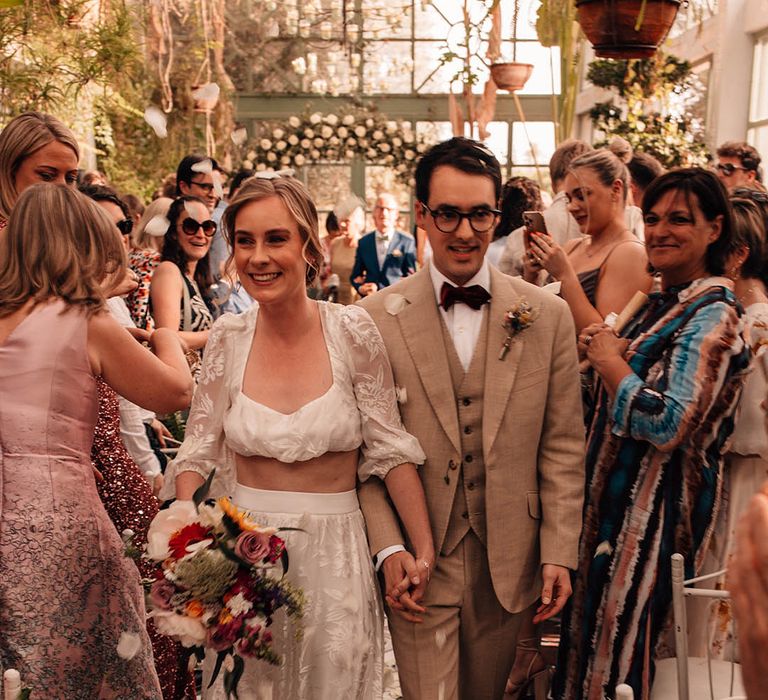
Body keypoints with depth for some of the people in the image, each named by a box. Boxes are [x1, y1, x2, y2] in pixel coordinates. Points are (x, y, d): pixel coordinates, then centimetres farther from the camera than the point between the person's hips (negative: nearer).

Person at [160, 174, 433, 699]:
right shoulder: (229, 338, -5)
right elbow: (199, 451, 1)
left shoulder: (352, 331, -11)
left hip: (332, 553, -1)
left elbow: (391, 449, -7)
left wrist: (425, 551, -10)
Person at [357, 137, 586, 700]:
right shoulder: (377, 317, -5)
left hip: (508, 562, 2)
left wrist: (559, 553, -2)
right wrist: (389, 548, -11)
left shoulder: (548, 316, 0)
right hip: (418, 562, -2)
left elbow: (562, 447, 2)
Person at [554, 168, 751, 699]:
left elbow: (667, 425, -26)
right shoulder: (662, 303, 10)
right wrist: (604, 351, 3)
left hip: (656, 507, -9)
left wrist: (610, 360, -15)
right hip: (619, 495, 9)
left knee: (621, 639, 3)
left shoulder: (712, 317, -18)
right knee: (597, 628, 19)